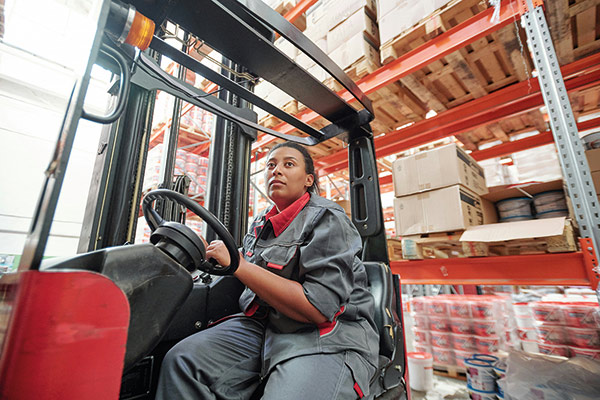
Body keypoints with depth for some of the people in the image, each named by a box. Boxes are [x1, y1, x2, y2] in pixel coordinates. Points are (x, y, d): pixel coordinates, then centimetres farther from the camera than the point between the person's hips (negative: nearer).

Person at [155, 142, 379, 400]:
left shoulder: (327, 219, -10)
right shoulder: (261, 224, 14)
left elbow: (319, 308, -21)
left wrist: (238, 265, -20)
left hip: (329, 335, -5)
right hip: (264, 323, 6)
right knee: (180, 360, -13)